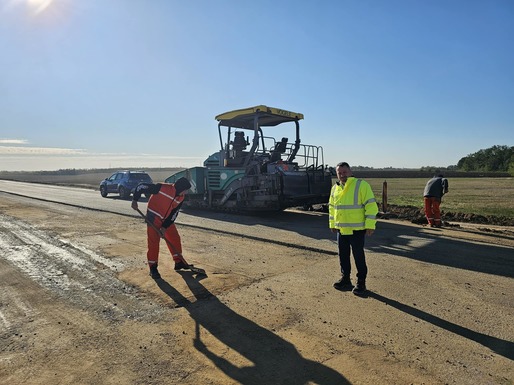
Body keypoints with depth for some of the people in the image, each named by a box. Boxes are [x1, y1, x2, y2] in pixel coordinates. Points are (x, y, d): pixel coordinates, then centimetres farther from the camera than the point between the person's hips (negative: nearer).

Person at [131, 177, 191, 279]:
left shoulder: (181, 197, -6)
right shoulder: (162, 188, -24)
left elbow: (174, 214, -5)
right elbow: (141, 186, -19)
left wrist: (165, 227, -10)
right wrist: (135, 200, -20)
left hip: (167, 220, 6)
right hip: (154, 217, -6)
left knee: (175, 238, 9)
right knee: (153, 242, -6)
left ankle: (179, 262, 24)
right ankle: (153, 268, 4)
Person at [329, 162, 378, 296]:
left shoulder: (361, 185, -10)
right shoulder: (335, 188, 10)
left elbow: (371, 205, -14)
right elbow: (332, 208, 20)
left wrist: (370, 225, -17)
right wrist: (332, 224, 18)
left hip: (357, 229, -6)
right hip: (341, 230, 6)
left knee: (359, 256, 4)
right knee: (343, 256, 14)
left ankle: (361, 283, 18)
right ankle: (345, 280, 28)